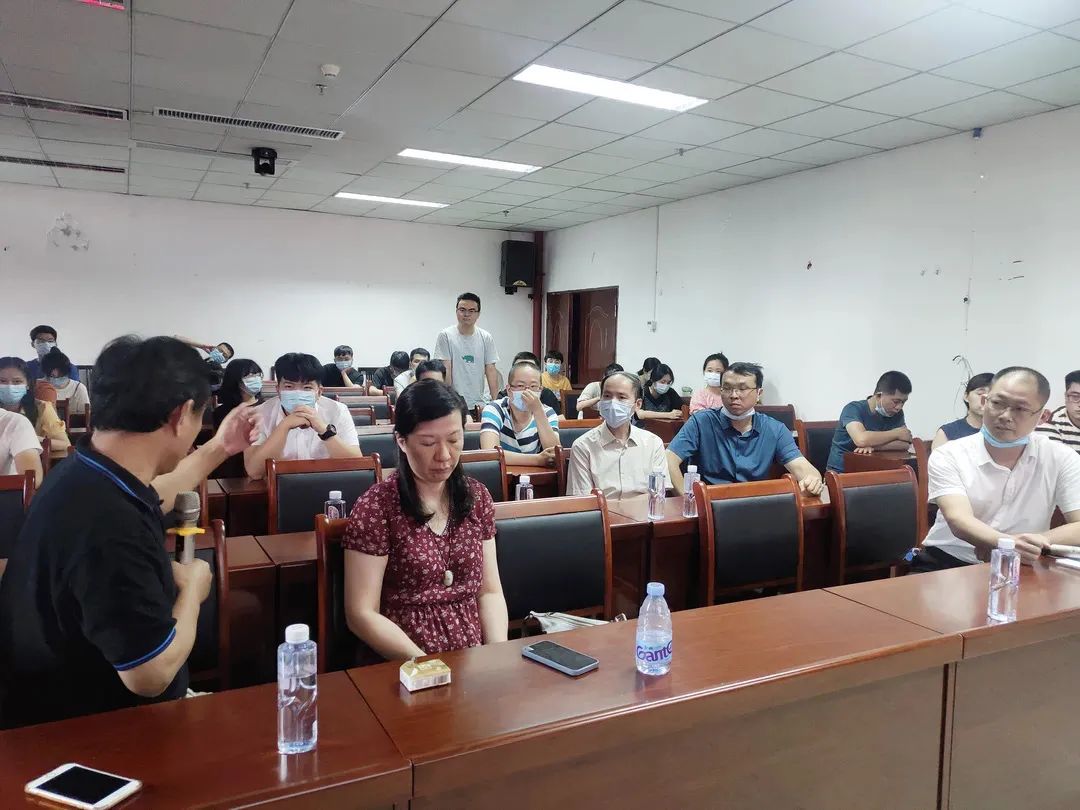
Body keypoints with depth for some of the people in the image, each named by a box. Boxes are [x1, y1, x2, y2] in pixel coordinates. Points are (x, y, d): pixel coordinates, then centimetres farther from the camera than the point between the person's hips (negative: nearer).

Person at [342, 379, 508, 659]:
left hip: (475, 658, 3)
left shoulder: (477, 497, 6)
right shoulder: (375, 508, -7)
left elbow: (490, 592, 8)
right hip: (401, 666, -3)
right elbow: (361, 614, -8)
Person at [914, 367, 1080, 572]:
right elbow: (959, 521, -20)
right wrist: (1007, 543, -40)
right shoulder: (948, 456, -5)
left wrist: (1025, 545, -23)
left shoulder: (1061, 458, 1)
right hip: (947, 565, -2)